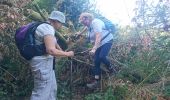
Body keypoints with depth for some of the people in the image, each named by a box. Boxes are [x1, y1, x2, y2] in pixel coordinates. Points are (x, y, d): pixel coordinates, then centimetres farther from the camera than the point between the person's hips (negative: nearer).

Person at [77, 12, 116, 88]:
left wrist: (94, 48, -45)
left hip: (106, 41, -9)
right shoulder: (89, 25, 4)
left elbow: (98, 36, -36)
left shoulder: (95, 22, -24)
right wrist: (80, 33, 47)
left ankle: (111, 68, 2)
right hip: (99, 44, 9)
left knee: (102, 57, -28)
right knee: (96, 61, 0)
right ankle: (96, 80, 4)